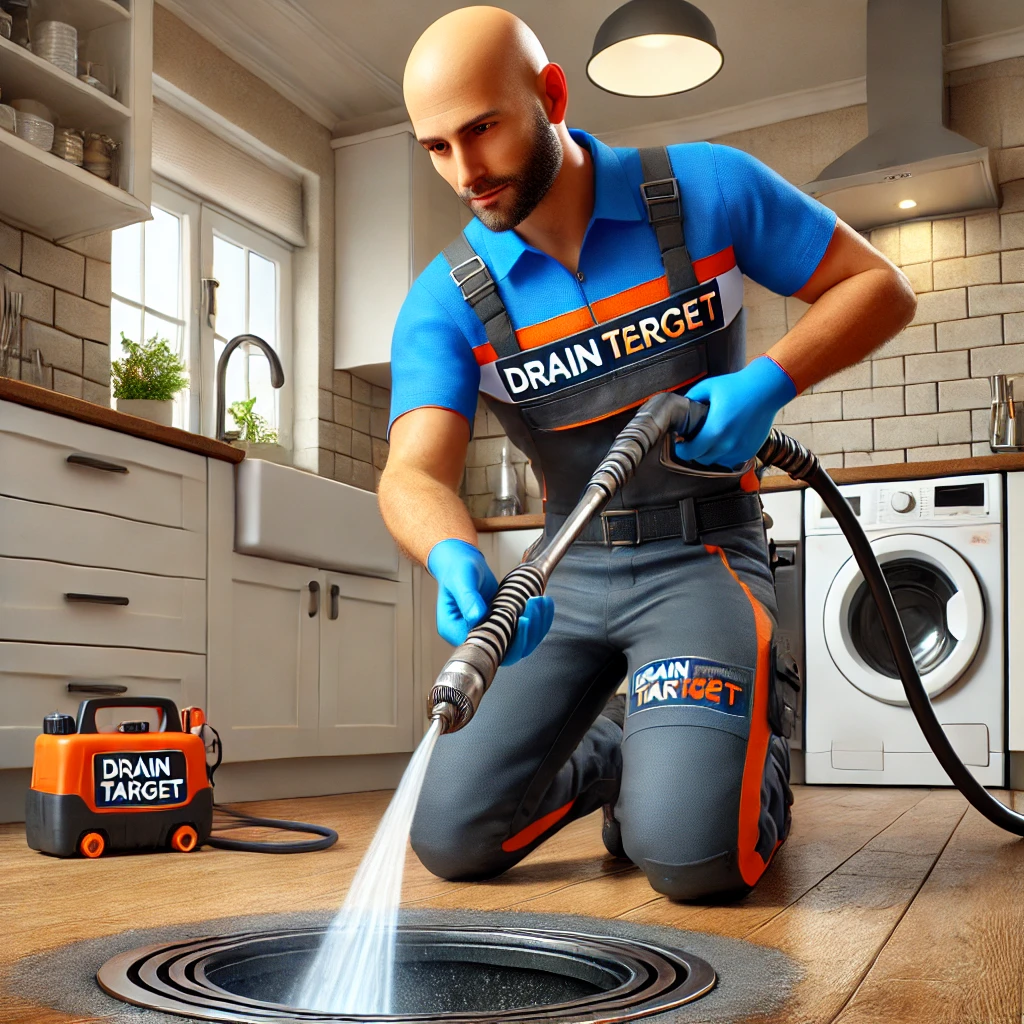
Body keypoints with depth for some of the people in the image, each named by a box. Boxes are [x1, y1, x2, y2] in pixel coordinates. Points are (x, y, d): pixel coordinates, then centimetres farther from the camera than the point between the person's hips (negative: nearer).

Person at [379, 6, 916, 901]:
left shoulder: (709, 190, -8)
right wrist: (457, 561, -44)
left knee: (689, 853, -23)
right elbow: (415, 469, -20)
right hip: (569, 573, 3)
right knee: (452, 836, -5)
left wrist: (769, 382, -20)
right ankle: (613, 755, 25)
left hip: (701, 558, -3)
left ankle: (761, 763, 14)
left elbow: (881, 286, -1)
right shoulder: (446, 302, -6)